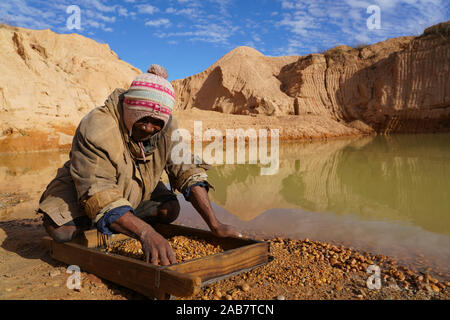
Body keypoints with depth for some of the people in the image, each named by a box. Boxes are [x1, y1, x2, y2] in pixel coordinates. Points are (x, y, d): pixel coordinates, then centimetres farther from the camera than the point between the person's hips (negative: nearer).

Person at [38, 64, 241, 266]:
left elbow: (188, 172, -20)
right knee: (60, 229, -28)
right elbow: (100, 198, -42)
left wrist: (214, 225, -29)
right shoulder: (97, 129, -37)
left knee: (170, 210, -10)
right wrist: (146, 234, -56)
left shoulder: (167, 127, -20)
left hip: (136, 191, 5)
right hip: (86, 188, -4)